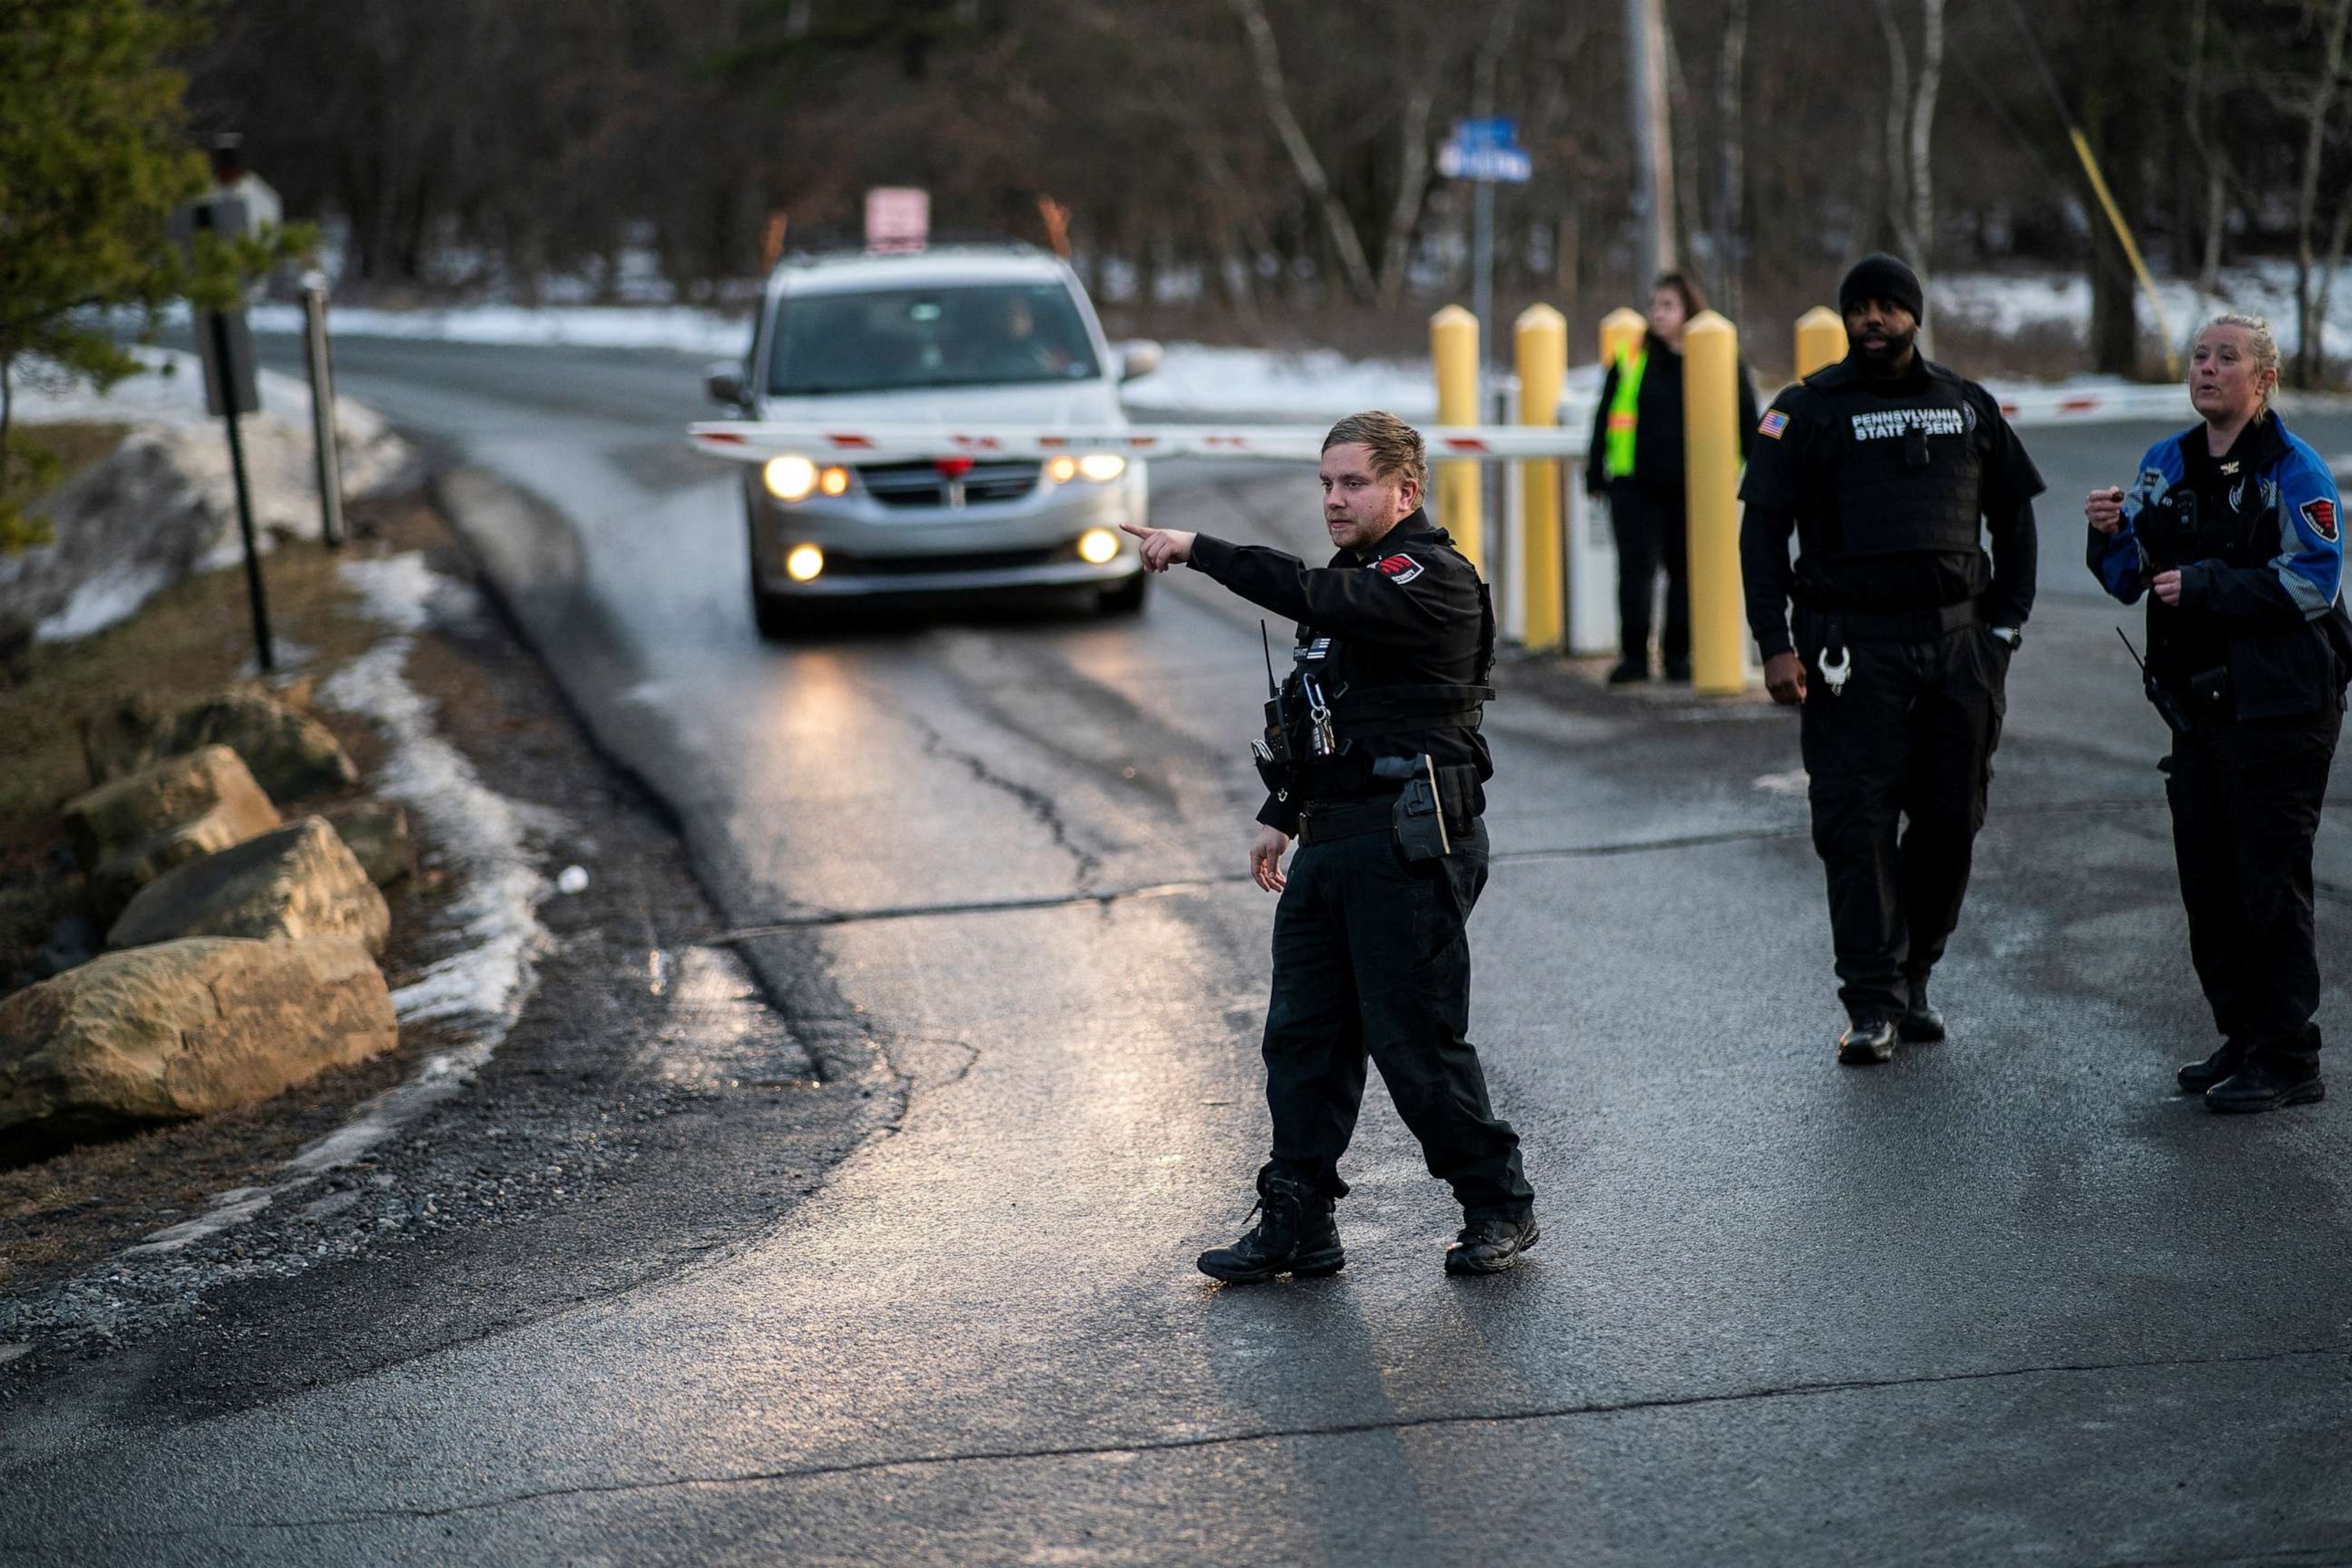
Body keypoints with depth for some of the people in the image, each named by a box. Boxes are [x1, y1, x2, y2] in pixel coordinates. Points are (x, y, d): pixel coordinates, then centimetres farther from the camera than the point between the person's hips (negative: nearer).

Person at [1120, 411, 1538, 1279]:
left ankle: (1498, 1206, 12)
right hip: (1331, 843, 9)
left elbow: (1313, 597, -28)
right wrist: (1281, 813, 22)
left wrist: (1199, 550, -26)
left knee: (1416, 1041, -4)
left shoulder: (1434, 578, -12)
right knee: (1301, 1037, 8)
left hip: (1409, 846, -9)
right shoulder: (1354, 576, 18)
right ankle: (1296, 1226, 13)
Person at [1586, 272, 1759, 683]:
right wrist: (1596, 474, 4)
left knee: (1686, 569, 6)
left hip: (1693, 488, 0)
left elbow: (1746, 424, 8)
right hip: (1636, 486, 0)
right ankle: (1634, 654, 2)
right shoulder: (1630, 360, 5)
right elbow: (1605, 420, 8)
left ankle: (1678, 654, 16)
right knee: (1636, 568, -3)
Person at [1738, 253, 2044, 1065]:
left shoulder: (1969, 407, 12)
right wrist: (1775, 645, -10)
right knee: (1858, 822, -7)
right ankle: (1872, 1004, -4)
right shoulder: (1807, 410, 2)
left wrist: (2006, 623, 9)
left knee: (1950, 821, 5)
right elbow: (1763, 531, -1)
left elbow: (2014, 517, 19)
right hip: (1852, 649, -3)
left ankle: (1914, 978, 20)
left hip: (1957, 645, 3)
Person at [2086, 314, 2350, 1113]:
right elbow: (2131, 582, 14)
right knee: (2207, 886, 12)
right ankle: (2243, 1040, 24)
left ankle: (2287, 1061, 2)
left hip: (2277, 710, -7)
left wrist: (2204, 585, -22)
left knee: (2270, 888, -5)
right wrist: (2110, 536, -6)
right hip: (2197, 708, 7)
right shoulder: (2165, 465, 11)